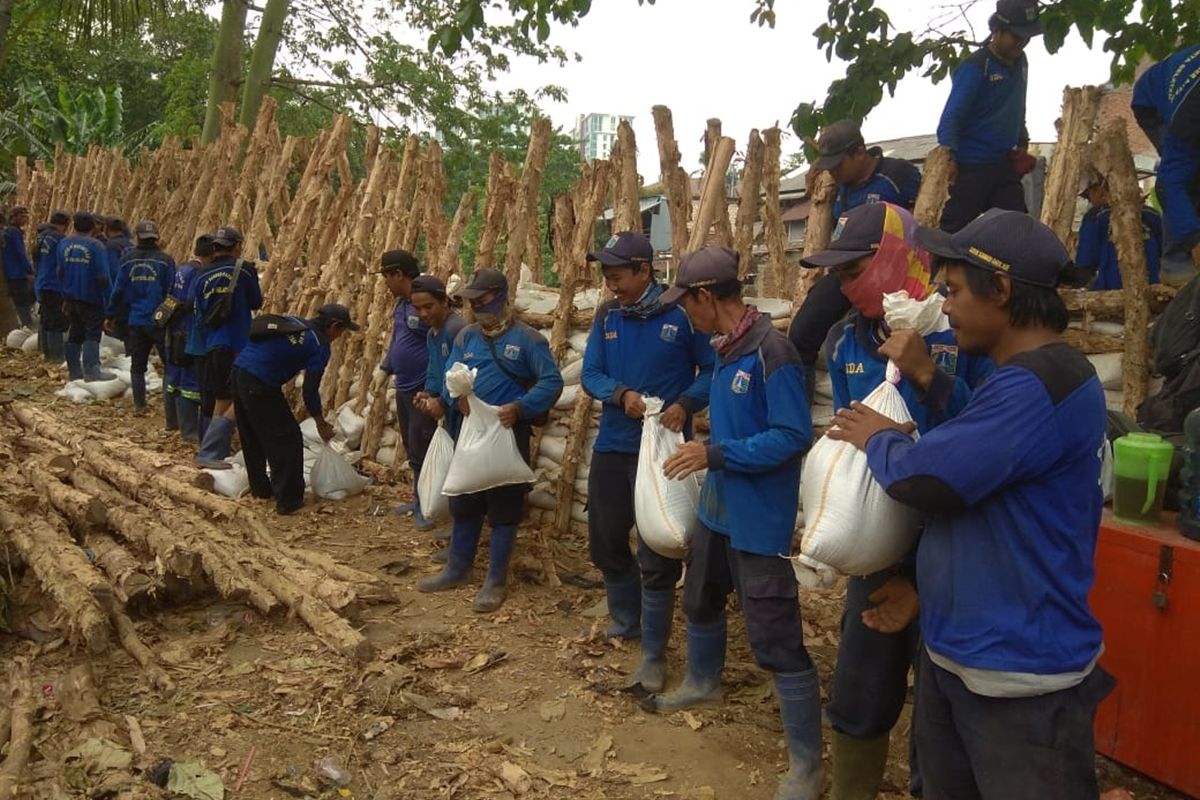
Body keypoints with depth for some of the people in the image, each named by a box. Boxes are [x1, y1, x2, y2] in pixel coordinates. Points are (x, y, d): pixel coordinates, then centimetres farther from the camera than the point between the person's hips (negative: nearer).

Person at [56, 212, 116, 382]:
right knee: (93, 333, -2)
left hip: (71, 297, 6)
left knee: (75, 333, 14)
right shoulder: (96, 246, -14)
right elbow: (102, 277, -16)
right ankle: (91, 370, -12)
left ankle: (74, 371, 18)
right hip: (90, 298, -6)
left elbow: (60, 272, 12)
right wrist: (108, 301, -8)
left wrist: (65, 295, 20)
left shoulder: (64, 243, 5)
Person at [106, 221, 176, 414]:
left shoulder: (128, 260, 1)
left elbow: (118, 291, 5)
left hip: (136, 321, 3)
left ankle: (139, 405, 14)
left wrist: (111, 316, 15)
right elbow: (172, 292, -7)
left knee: (137, 366, 13)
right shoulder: (165, 260, -8)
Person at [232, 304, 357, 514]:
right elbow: (310, 390, -2)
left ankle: (260, 488, 35)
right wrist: (321, 423, 12)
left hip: (238, 370, 8)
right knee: (286, 439, 3)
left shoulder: (292, 322, 19)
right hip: (260, 385, -8)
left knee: (252, 437, 22)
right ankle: (288, 500, 6)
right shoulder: (320, 346, -1)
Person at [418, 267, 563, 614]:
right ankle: (457, 570, 32)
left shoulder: (526, 338, -9)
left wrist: (520, 407, -26)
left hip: (509, 434, -6)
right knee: (463, 503, 16)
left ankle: (497, 582, 13)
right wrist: (458, 396, -17)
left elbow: (552, 381, -12)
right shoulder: (466, 336, 7)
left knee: (503, 508, 2)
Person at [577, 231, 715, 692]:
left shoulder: (681, 313, -10)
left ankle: (654, 654, 13)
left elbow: (712, 370, -5)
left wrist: (685, 404, -21)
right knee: (605, 542, 15)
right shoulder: (607, 316, 5)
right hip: (611, 446, 6)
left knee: (656, 555, 0)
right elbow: (590, 374, 2)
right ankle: (626, 622, 39)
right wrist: (622, 394, -18)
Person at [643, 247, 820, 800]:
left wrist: (716, 454, -26)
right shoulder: (724, 349, 5)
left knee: (776, 640, -5)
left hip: (759, 521, -10)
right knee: (700, 602, 27)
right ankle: (703, 682, 53)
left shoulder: (771, 352, -23)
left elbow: (794, 436, -25)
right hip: (716, 508, 10)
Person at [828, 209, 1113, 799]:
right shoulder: (1021, 377, 12)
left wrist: (879, 436, -6)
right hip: (953, 647, 10)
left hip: (1018, 673, -10)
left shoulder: (1035, 386, -24)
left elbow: (924, 480, -27)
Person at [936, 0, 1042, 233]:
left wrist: (1021, 142, 18)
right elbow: (951, 117, -20)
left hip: (1005, 165, 7)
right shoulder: (975, 68, -12)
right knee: (955, 232, -4)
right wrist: (947, 156, -32)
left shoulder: (1020, 62, 12)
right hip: (970, 168, -7)